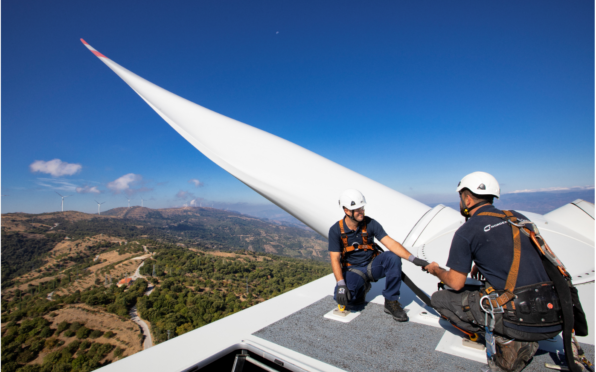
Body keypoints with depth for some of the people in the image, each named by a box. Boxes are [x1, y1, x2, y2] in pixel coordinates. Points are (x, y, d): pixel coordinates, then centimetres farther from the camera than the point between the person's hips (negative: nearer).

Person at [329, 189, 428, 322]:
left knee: (393, 257, -30)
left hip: (373, 265, 1)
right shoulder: (336, 230, -16)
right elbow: (335, 259, -18)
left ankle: (391, 302, -12)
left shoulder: (370, 223, -13)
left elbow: (390, 243, -21)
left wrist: (413, 259, -34)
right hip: (353, 270, -1)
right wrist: (341, 284, -30)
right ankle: (361, 288, 9)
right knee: (341, 297, -28)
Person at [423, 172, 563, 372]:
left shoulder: (466, 231, -7)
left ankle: (507, 341, 1)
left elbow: (456, 283, -4)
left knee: (439, 299, 8)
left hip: (518, 320, -7)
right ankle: (524, 340, 12)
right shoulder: (519, 218, 12)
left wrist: (436, 270, 16)